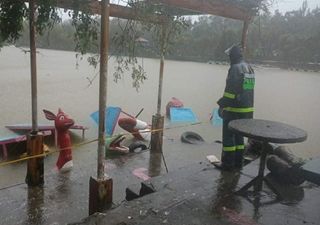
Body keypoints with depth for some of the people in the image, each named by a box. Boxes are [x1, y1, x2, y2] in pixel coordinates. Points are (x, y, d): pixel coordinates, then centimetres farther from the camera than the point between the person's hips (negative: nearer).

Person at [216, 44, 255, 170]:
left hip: (234, 109, -9)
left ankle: (227, 163, 7)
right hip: (247, 109, 9)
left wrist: (221, 105, -14)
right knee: (239, 135, 17)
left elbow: (230, 89, -20)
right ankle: (238, 162, 23)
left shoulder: (235, 68, -15)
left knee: (228, 136, 1)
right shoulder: (249, 68, 13)